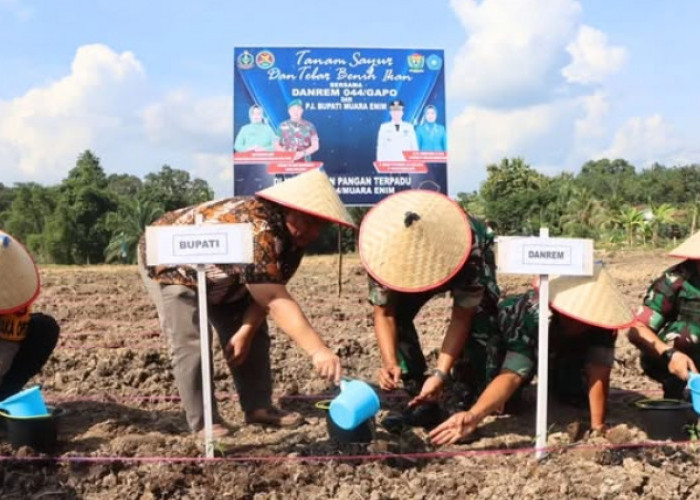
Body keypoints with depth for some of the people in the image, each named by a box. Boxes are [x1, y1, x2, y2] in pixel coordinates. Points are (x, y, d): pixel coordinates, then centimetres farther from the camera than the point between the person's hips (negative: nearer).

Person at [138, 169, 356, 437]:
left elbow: (267, 292, -11)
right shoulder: (255, 232, -44)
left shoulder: (293, 236, -15)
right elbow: (277, 301, -49)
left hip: (216, 271, 8)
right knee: (190, 344, -18)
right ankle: (203, 423, -7)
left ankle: (258, 407, 11)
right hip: (170, 263, -8)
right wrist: (318, 351, -54)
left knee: (254, 335, 3)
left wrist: (246, 331, -22)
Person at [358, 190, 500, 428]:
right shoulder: (385, 249, -37)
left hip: (462, 262, -2)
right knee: (398, 314, -21)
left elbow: (461, 319, -36)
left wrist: (440, 373, -45)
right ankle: (423, 401, -11)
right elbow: (384, 314, -28)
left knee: (479, 324, -27)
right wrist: (390, 362, -44)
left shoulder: (470, 248, -44)